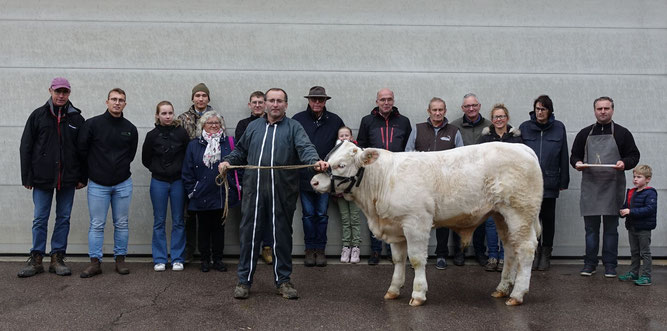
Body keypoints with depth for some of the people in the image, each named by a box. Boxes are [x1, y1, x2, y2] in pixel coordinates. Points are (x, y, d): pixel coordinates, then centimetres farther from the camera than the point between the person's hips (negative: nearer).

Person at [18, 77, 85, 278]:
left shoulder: (76, 118, 6)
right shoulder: (38, 115, 3)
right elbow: (26, 147, 3)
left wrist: (82, 177, 3)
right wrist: (27, 177, -2)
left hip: (68, 179, 1)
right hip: (42, 178, -1)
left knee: (64, 218, 6)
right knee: (40, 219, 3)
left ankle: (58, 258, 15)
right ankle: (36, 260, 12)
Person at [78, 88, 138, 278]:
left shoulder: (130, 129, 4)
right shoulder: (92, 124, -4)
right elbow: (82, 149, 1)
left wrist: (121, 168, 9)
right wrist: (95, 168, 7)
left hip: (123, 184, 2)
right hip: (98, 184, -2)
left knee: (122, 224, 8)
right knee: (97, 225, 1)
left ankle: (120, 259, 18)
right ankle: (95, 262, 8)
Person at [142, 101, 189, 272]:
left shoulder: (181, 133, -4)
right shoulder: (152, 135, -2)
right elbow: (146, 159, 8)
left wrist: (182, 171, 1)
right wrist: (157, 169, 5)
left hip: (178, 181, 0)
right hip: (159, 182, 0)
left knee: (178, 221, 5)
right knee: (159, 222, 5)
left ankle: (177, 259, 13)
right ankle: (159, 259, 13)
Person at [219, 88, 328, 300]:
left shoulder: (293, 127, 6)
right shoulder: (253, 127, 17)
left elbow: (305, 148, -10)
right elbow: (240, 151, 25)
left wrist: (316, 161, -29)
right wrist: (228, 161, 7)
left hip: (282, 193, -2)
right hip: (253, 191, 2)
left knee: (282, 235, 6)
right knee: (249, 234, 4)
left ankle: (283, 280, 19)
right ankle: (244, 280, 15)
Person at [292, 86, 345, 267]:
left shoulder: (335, 121, 5)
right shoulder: (297, 120, 2)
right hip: (304, 175, 0)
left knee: (322, 214, 6)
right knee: (308, 214, 6)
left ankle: (320, 249, 15)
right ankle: (310, 249, 15)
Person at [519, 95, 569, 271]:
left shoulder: (558, 128, 4)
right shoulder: (525, 128, 3)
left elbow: (563, 156, 6)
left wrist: (563, 181, 4)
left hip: (550, 182, 0)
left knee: (548, 219, 7)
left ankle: (546, 253, 19)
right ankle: (535, 251, 17)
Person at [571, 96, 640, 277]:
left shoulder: (622, 133, 6)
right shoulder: (585, 133, 12)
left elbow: (634, 155, 5)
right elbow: (574, 155, 15)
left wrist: (624, 163, -15)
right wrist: (577, 163, -7)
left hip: (613, 187, -2)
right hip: (590, 187, 2)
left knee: (611, 227, 3)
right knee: (590, 227, 5)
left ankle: (610, 265, 12)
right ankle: (590, 263, 14)